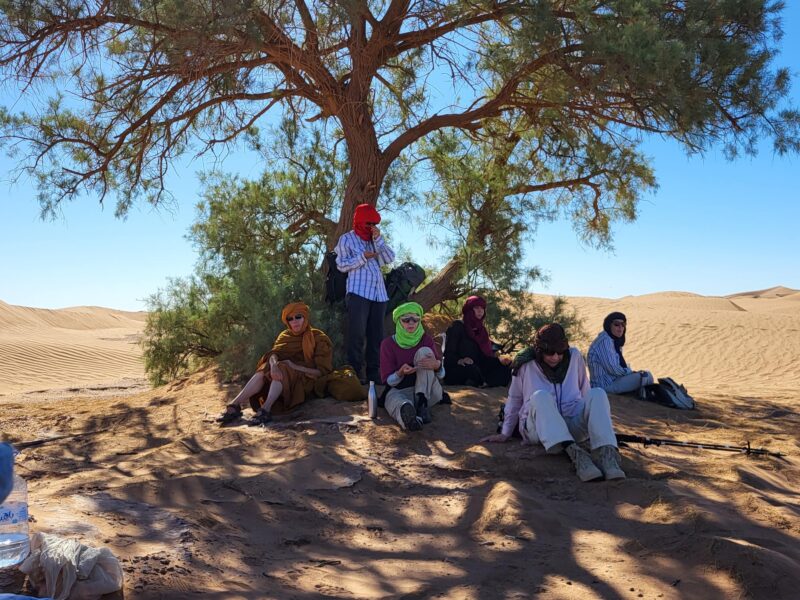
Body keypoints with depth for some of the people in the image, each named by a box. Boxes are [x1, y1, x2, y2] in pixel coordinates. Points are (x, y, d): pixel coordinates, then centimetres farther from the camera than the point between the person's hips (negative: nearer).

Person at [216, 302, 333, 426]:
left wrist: (294, 366, -24)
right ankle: (234, 405, -39)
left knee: (282, 369, -32)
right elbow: (274, 353, -11)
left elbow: (321, 371, -13)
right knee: (263, 371, -25)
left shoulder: (319, 339, -5)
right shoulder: (285, 336, 8)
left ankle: (266, 409, -50)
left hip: (304, 381, -4)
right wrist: (274, 364, -35)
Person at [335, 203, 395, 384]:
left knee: (376, 335, 4)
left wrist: (379, 239, -3)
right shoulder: (347, 239, 6)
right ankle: (354, 372, -8)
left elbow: (390, 259, 7)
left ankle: (374, 372, 8)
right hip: (358, 292, -5)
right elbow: (341, 265, -1)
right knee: (357, 334, -10)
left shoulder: (375, 239, 19)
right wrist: (362, 257, -11)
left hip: (378, 293, 5)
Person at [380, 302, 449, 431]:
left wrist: (437, 365, -22)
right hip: (399, 390, -2)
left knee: (424, 351, -21)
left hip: (428, 390, 2)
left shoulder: (426, 340, 5)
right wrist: (400, 373, -24)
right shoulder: (388, 344, 1)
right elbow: (387, 380, -1)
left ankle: (422, 404, -31)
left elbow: (441, 375, 3)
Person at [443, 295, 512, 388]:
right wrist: (459, 361, -30)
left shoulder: (481, 329, 19)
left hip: (478, 368, 7)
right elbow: (449, 353, -9)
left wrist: (498, 358, -6)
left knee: (505, 367, -12)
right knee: (471, 369, -40)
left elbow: (486, 353, 14)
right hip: (457, 372, -7)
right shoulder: (457, 327, -1)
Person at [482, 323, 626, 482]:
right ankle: (574, 452, -53)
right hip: (539, 428, -2)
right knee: (540, 396, -35)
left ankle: (606, 451, -46)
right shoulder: (525, 364, 1)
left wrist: (593, 425, 22)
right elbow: (514, 400, 13)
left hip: (574, 425, 3)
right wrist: (505, 434, 16)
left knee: (597, 394, -24)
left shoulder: (575, 357, 7)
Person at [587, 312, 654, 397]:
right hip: (606, 384, -11)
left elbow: (620, 364, 19)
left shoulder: (613, 340, 13)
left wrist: (630, 371, 0)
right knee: (647, 377, -16)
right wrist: (631, 372, -8)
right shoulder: (605, 341, -18)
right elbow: (613, 369, -23)